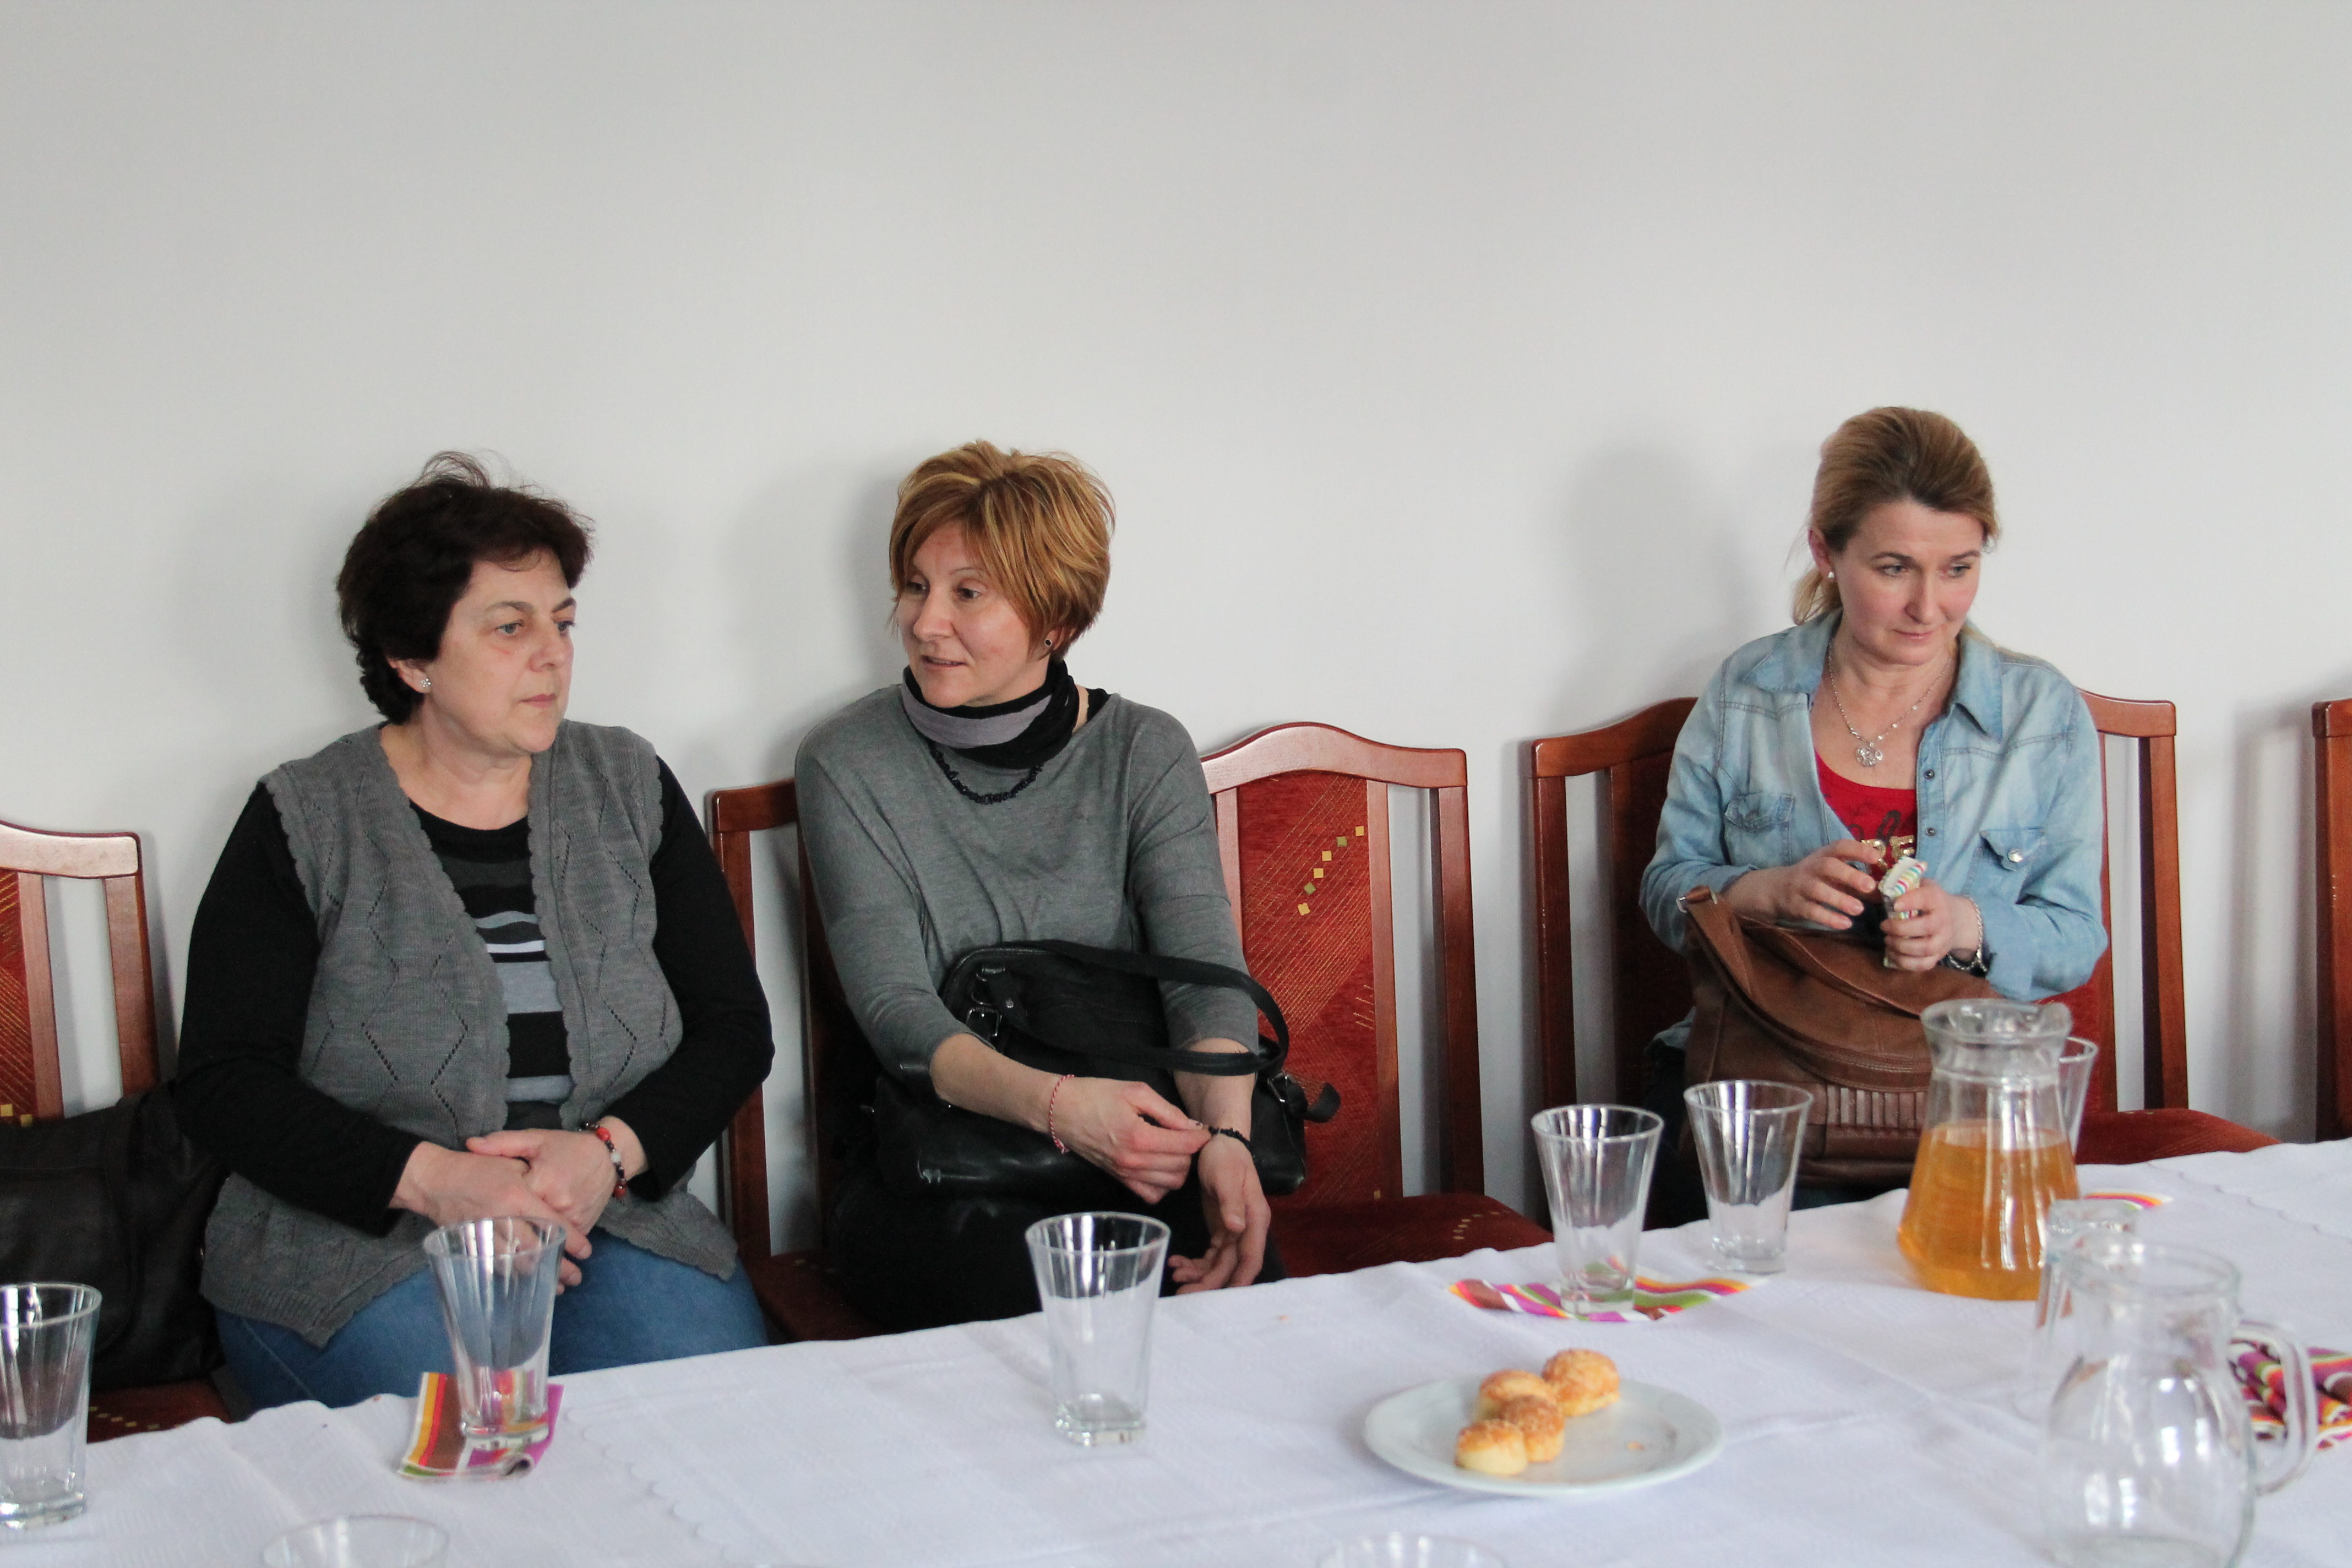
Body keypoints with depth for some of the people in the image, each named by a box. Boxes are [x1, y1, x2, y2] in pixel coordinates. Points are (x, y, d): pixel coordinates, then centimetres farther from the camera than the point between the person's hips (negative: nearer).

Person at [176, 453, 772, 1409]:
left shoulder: (628, 790, 12)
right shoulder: (304, 824, 2)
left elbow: (733, 1027, 10)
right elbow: (221, 1084, -3)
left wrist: (612, 1151, -10)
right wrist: (432, 1179, -17)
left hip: (610, 1223, 3)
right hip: (358, 1242, -3)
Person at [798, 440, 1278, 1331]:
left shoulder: (1144, 754, 5)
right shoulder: (847, 765, 0)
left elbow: (1205, 968, -8)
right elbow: (897, 1014, -10)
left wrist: (1226, 1134, -30)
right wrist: (1056, 1103, -30)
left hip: (1137, 1150, 1)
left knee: (1237, 1282, -29)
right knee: (1022, 1278, -34)